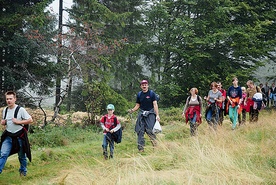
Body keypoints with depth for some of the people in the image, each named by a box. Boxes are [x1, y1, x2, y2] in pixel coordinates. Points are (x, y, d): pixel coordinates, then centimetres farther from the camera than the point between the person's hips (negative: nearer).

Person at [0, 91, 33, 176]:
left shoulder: (20, 109, -13)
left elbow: (30, 120, -12)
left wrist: (18, 122, -20)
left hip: (19, 136, -4)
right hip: (8, 136, 4)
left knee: (22, 156, 12)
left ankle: (23, 171, 32)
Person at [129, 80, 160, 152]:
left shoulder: (152, 93, -1)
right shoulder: (139, 94, 11)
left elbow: (155, 105, -6)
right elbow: (137, 105, 16)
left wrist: (157, 115, -15)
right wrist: (132, 110, -5)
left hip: (150, 114, -4)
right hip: (141, 114, 4)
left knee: (149, 130, -16)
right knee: (140, 131, -2)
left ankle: (155, 145, -1)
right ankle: (141, 148, 2)